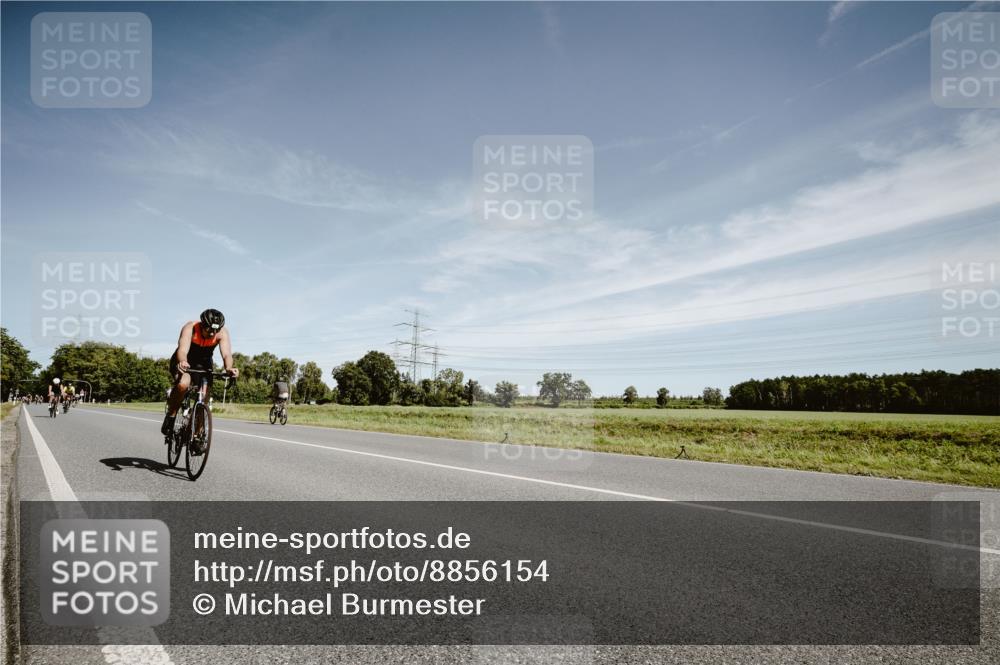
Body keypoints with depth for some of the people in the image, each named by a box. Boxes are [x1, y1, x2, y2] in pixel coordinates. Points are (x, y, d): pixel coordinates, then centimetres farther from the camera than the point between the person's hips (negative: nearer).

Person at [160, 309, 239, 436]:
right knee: (183, 383, -35)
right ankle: (170, 415, -10)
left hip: (203, 364, 3)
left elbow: (226, 354, -37)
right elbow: (182, 350, -43)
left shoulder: (223, 333, -25)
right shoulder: (190, 328, -30)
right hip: (184, 363, -2)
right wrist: (182, 362, -66)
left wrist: (228, 368, -59)